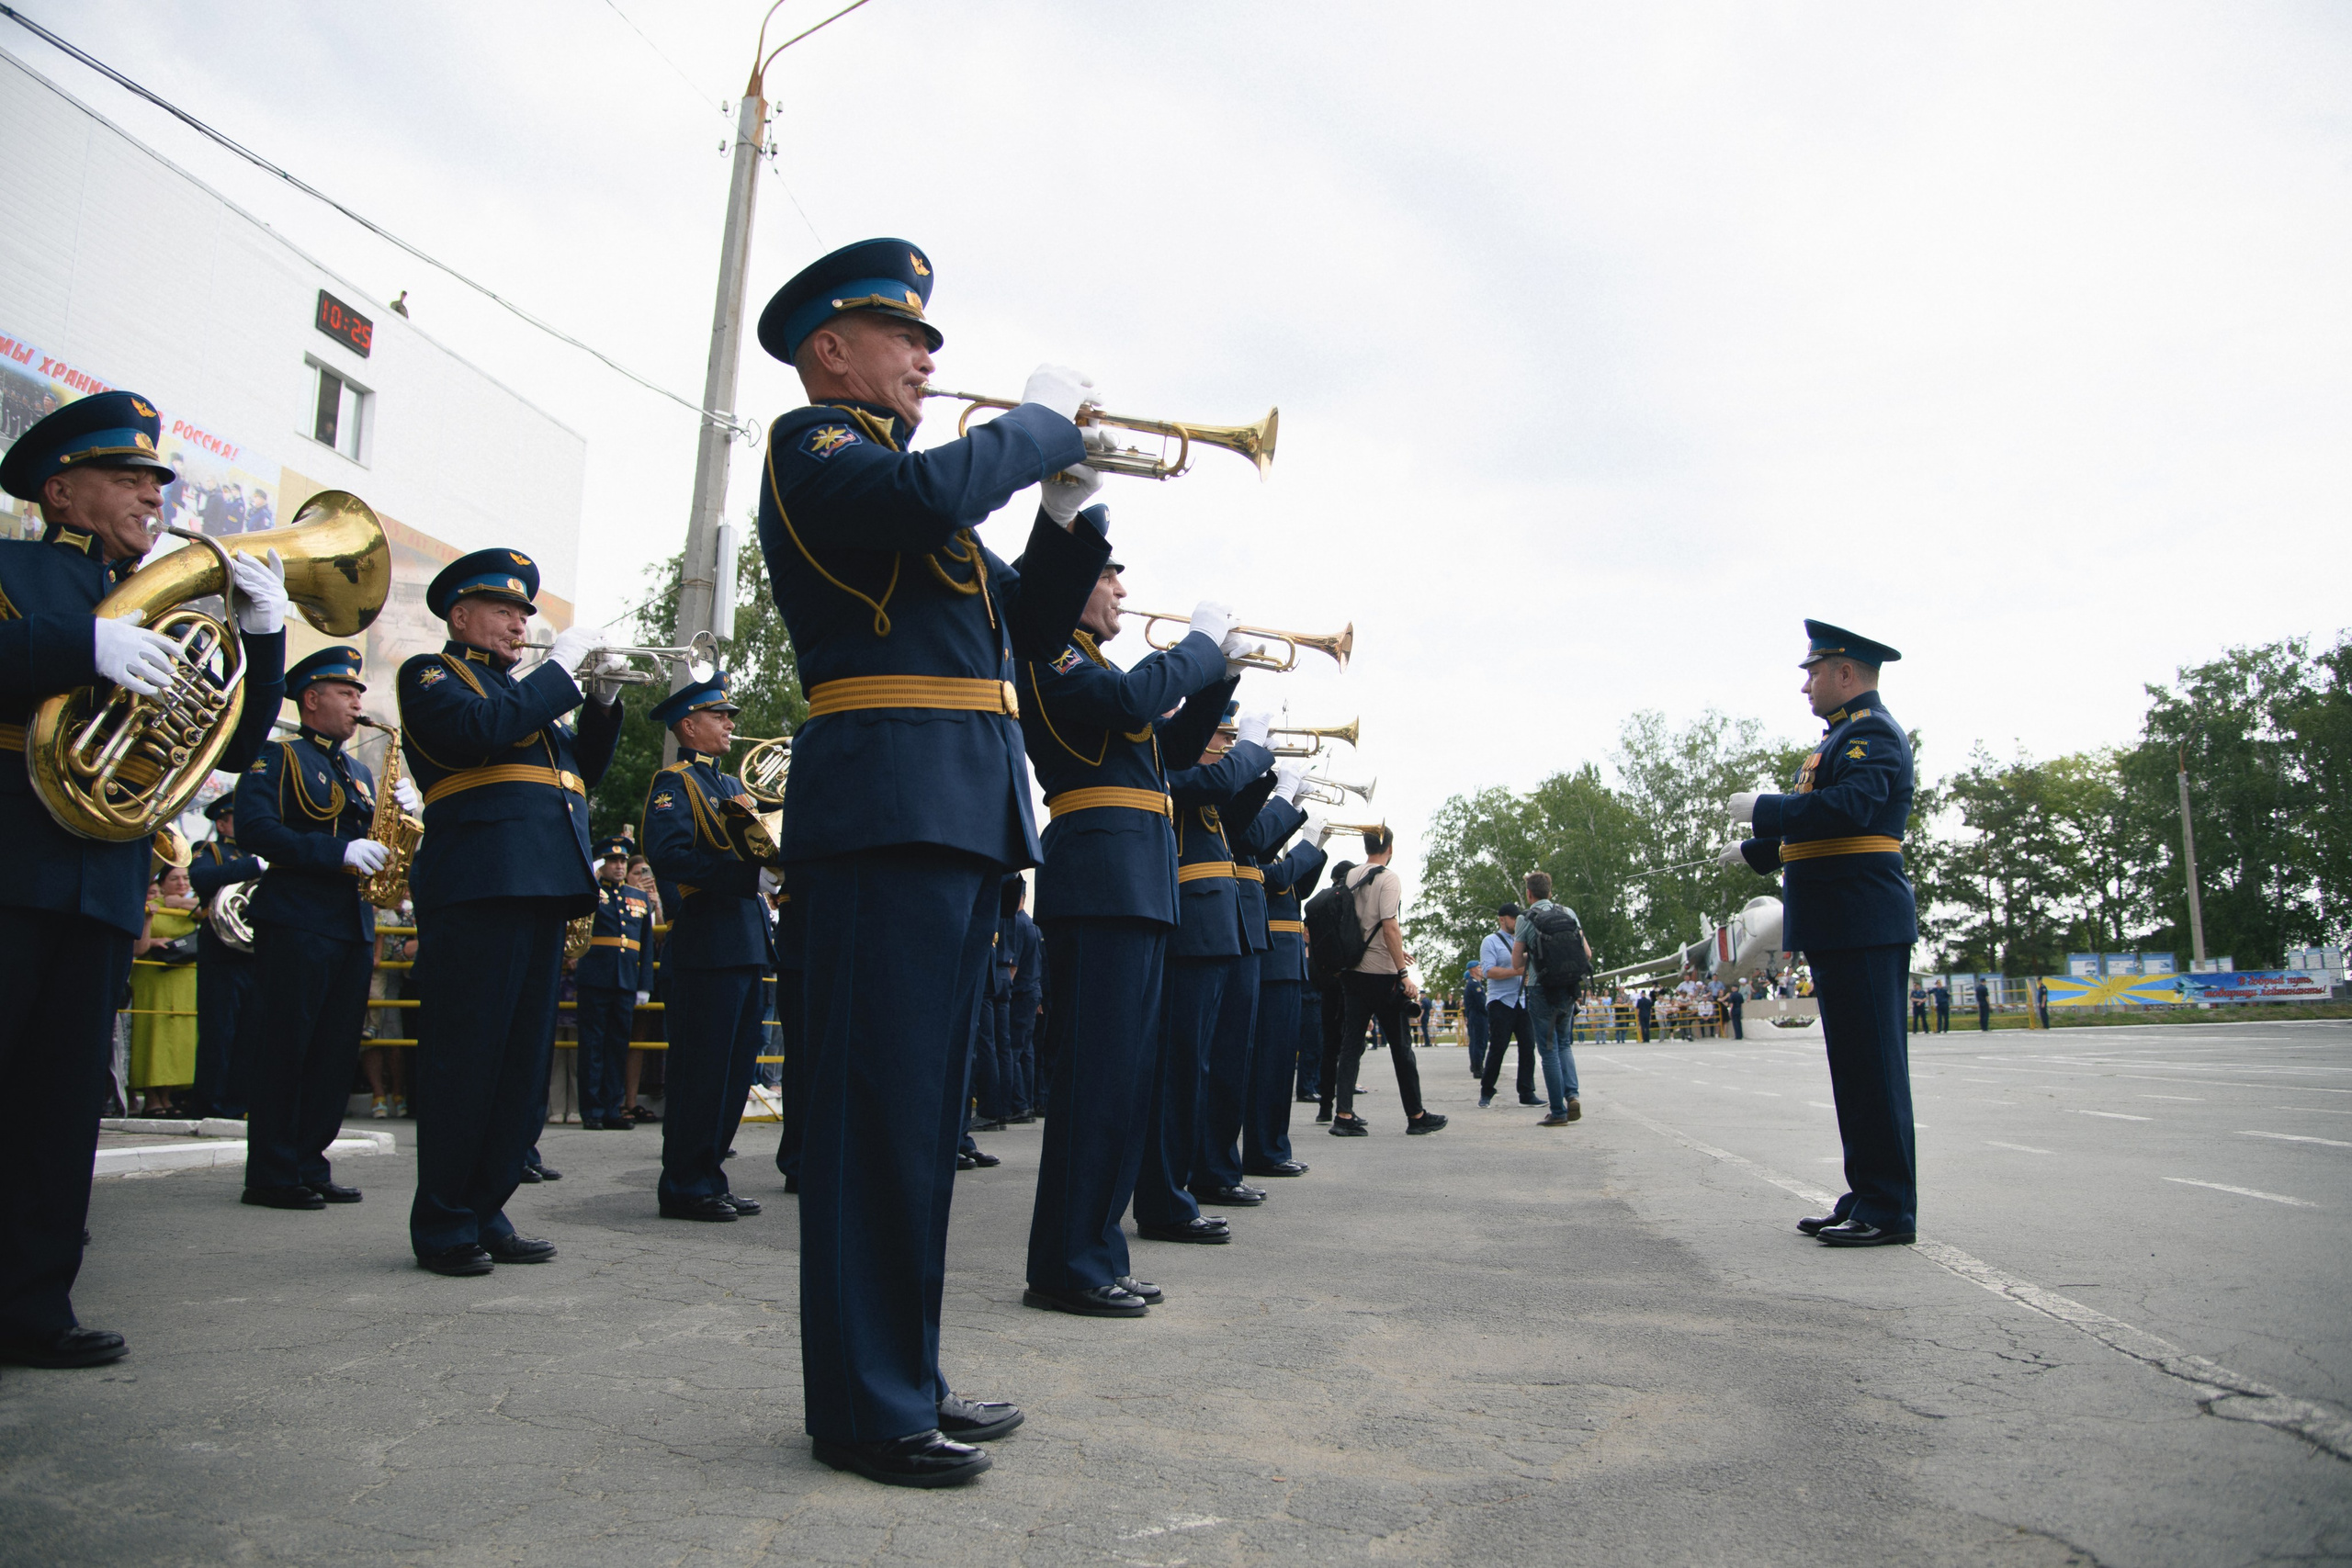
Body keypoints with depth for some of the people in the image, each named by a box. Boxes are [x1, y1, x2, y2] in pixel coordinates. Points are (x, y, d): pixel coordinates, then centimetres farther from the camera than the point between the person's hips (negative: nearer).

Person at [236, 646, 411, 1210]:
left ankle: (310, 1165, 15)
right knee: (285, 1049, -5)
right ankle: (271, 1177, 1)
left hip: (354, 926, 7)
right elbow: (257, 827, -14)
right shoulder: (277, 756, 1)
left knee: (336, 1053, 8)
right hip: (297, 924, -7)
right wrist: (340, 852, -21)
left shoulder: (360, 772, 23)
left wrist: (403, 812, 1)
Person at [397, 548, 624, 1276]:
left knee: (523, 1060, 9)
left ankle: (486, 1215, 17)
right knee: (465, 1057, -4)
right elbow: (482, 728, -16)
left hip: (542, 888, 8)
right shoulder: (431, 675, 5)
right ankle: (443, 1227, 5)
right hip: (478, 885, -8)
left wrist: (602, 702, 7)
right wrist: (561, 666, -8)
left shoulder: (523, 692, 27)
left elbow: (581, 770, 20)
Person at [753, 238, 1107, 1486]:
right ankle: (866, 1407, 4)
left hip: (963, 816, 9)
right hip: (887, 806, -9)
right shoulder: (810, 444, 1)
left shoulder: (912, 480, 28)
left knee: (923, 1109, 11)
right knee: (880, 1107, -6)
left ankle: (906, 1379, 21)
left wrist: (1066, 508, 11)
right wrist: (1039, 417, -6)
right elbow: (929, 495, -22)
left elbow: (1029, 629, 24)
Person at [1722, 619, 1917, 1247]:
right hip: (1842, 929, 11)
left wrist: (1763, 808, -17)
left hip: (1863, 928, -11)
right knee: (1856, 1066, 13)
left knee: (1873, 1066, -7)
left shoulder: (1871, 731, -11)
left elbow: (1847, 807, -27)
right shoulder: (1847, 734, 22)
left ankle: (1889, 1212, -1)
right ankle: (1865, 1199, 20)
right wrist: (1756, 851, 31)